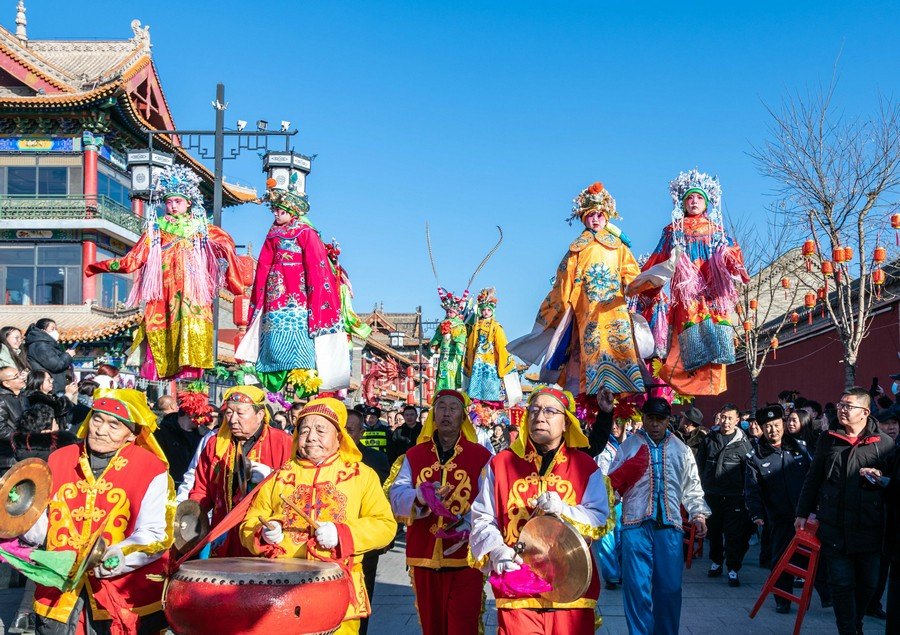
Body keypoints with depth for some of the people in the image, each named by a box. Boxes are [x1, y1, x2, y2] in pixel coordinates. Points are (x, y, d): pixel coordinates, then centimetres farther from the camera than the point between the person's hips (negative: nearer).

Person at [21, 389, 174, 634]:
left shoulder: (151, 471, -6)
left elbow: (155, 535, -13)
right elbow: (43, 528, 10)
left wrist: (119, 557, -30)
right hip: (59, 594, 4)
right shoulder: (59, 460, 7)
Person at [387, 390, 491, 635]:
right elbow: (396, 496, -5)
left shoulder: (482, 456, 2)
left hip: (465, 561, -3)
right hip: (424, 559, 3)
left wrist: (468, 524, -26)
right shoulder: (413, 456, 9)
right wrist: (420, 497, -26)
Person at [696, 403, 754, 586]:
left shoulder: (743, 442, -5)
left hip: (734, 496, -4)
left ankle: (733, 569, 1)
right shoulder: (710, 438, 5)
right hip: (712, 495, 4)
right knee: (713, 530, 14)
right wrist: (705, 482, 12)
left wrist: (742, 489, -2)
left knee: (734, 534, -5)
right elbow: (700, 462, 14)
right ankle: (716, 562, 29)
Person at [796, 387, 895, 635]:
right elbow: (812, 479, 11)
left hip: (869, 528, 0)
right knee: (841, 584, 1)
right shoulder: (828, 439, 5)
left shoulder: (883, 443, -1)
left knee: (867, 584, 13)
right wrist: (803, 513, 10)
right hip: (834, 528, 0)